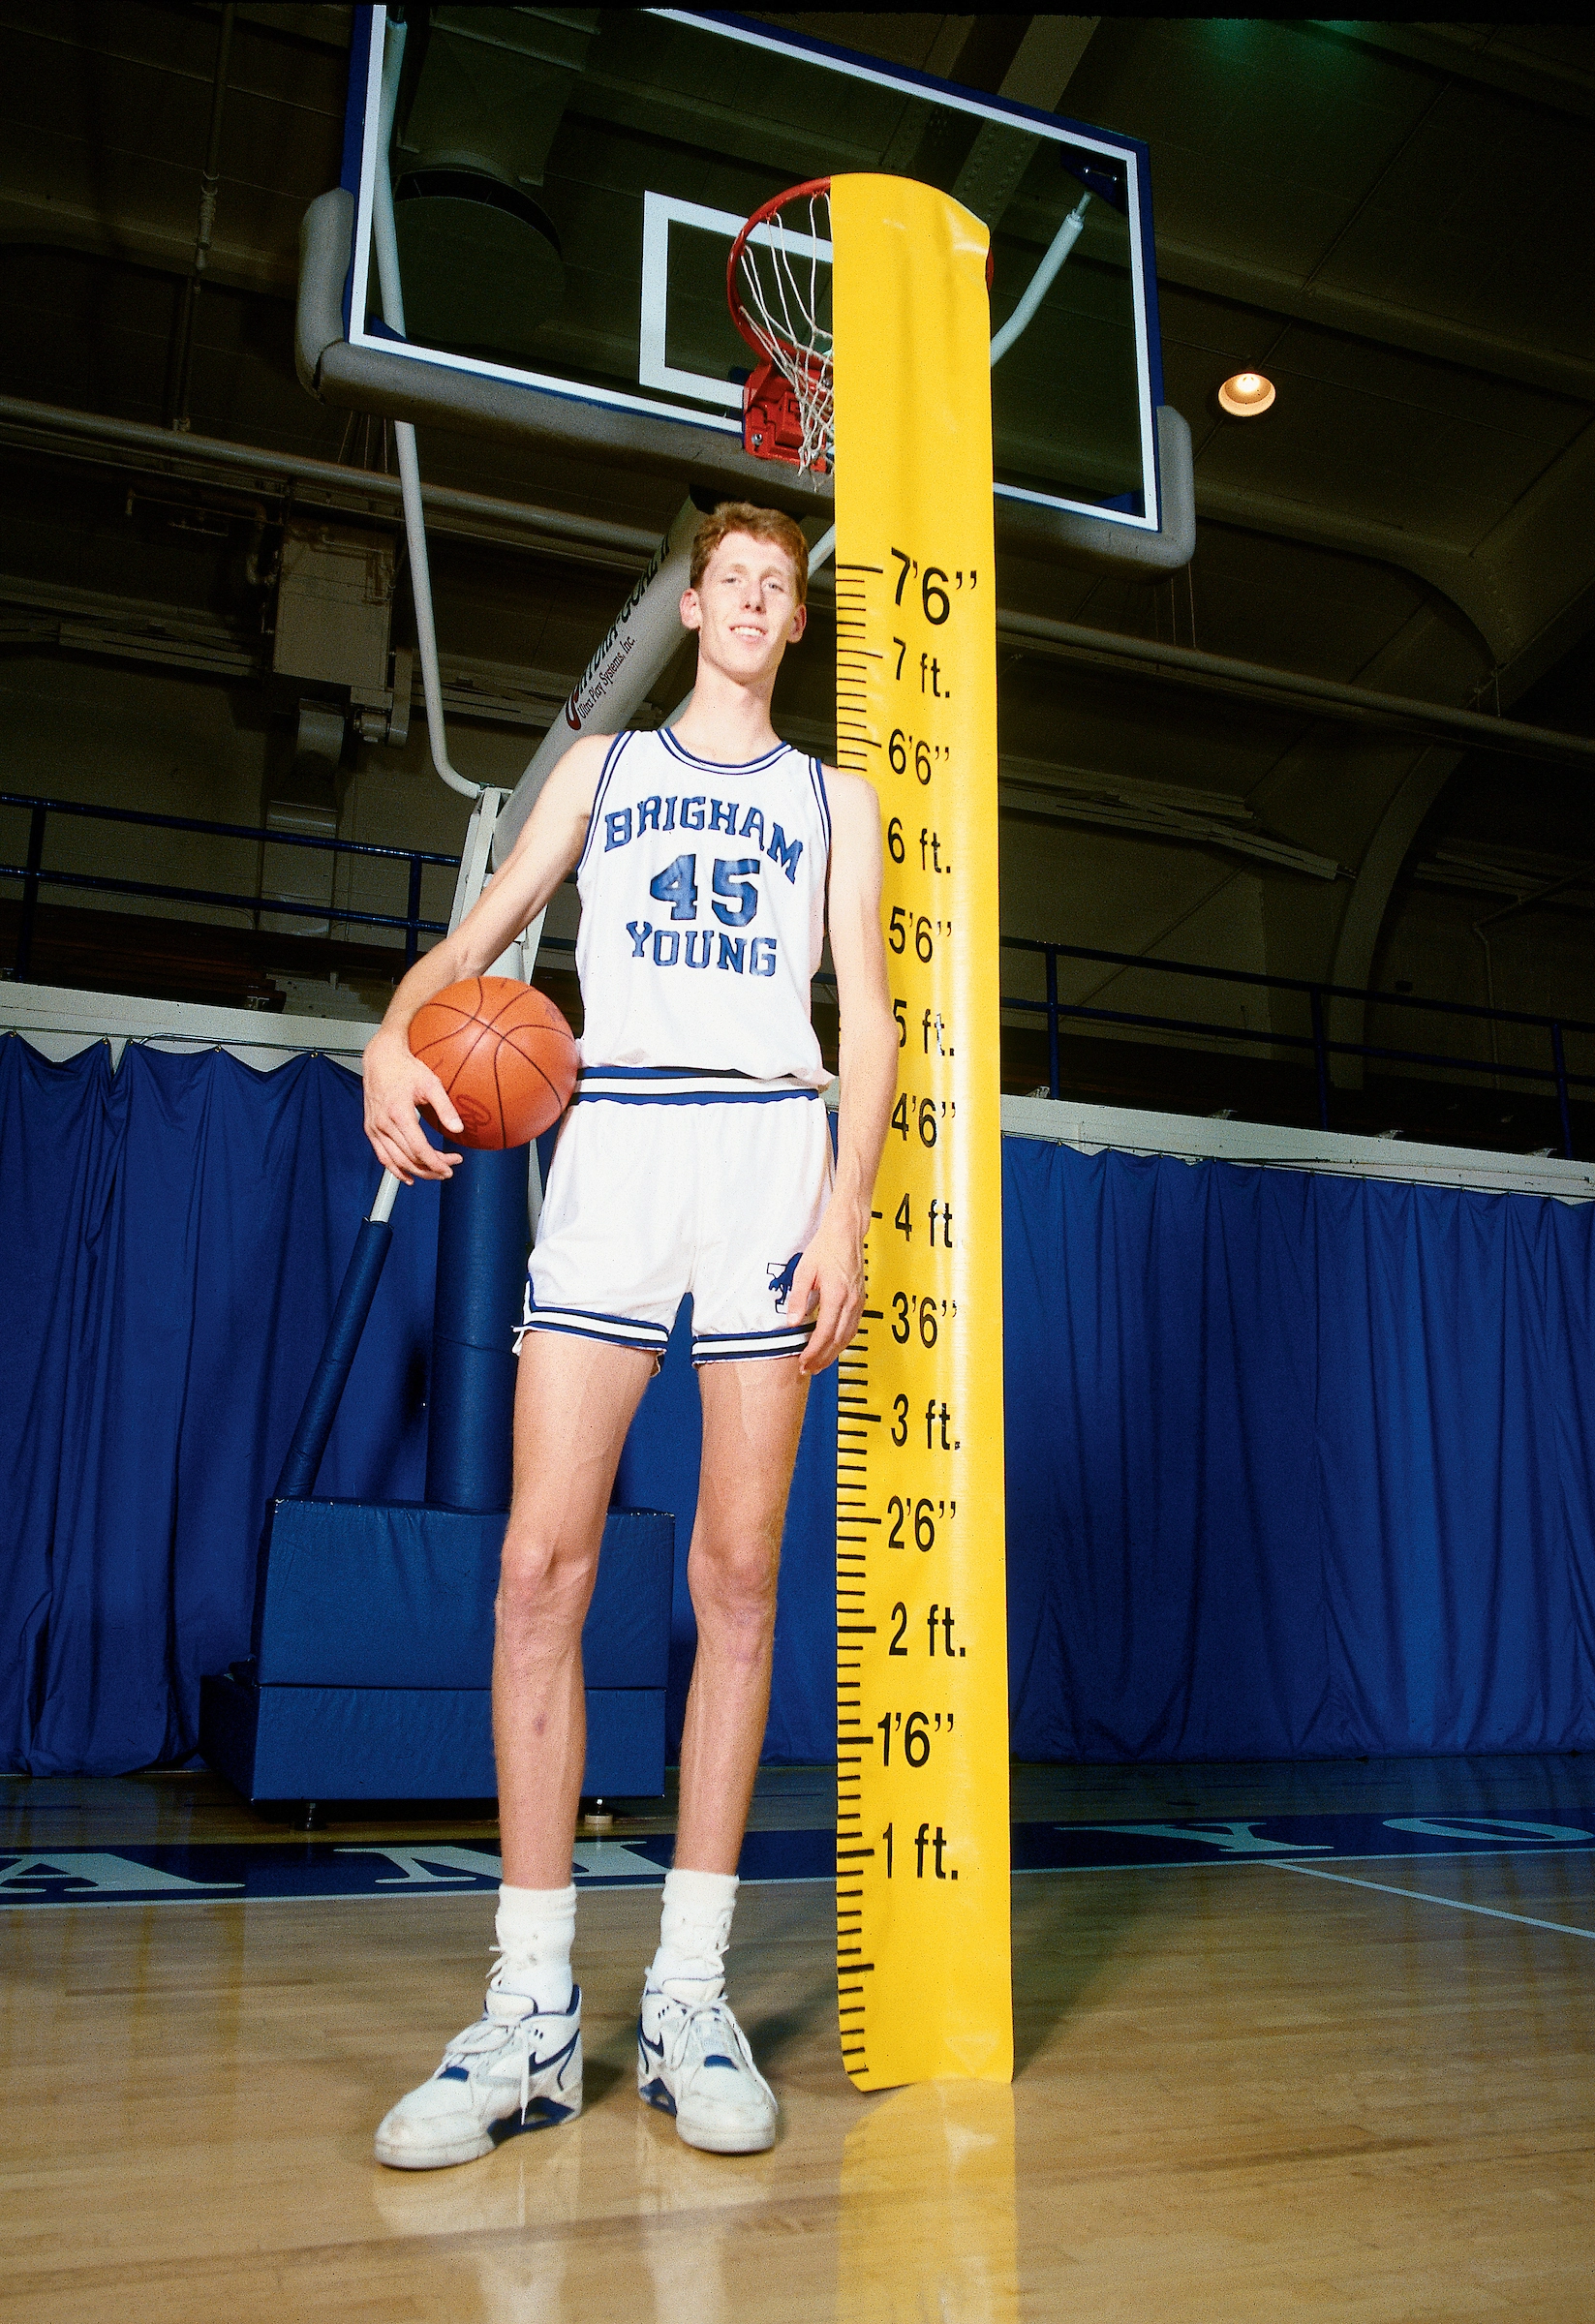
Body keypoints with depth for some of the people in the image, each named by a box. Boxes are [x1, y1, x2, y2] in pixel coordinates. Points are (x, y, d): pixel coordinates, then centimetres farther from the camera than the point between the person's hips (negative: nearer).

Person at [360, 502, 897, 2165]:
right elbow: (481, 932, 15)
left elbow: (866, 1011, 10)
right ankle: (533, 2010, 1)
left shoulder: (834, 799, 20)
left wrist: (846, 1201, -6)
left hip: (774, 1151, 0)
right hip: (611, 1143, 1)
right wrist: (397, 1032, -8)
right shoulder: (600, 769, 23)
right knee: (543, 1563, -9)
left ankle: (690, 1997, 6)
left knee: (736, 1572, -3)